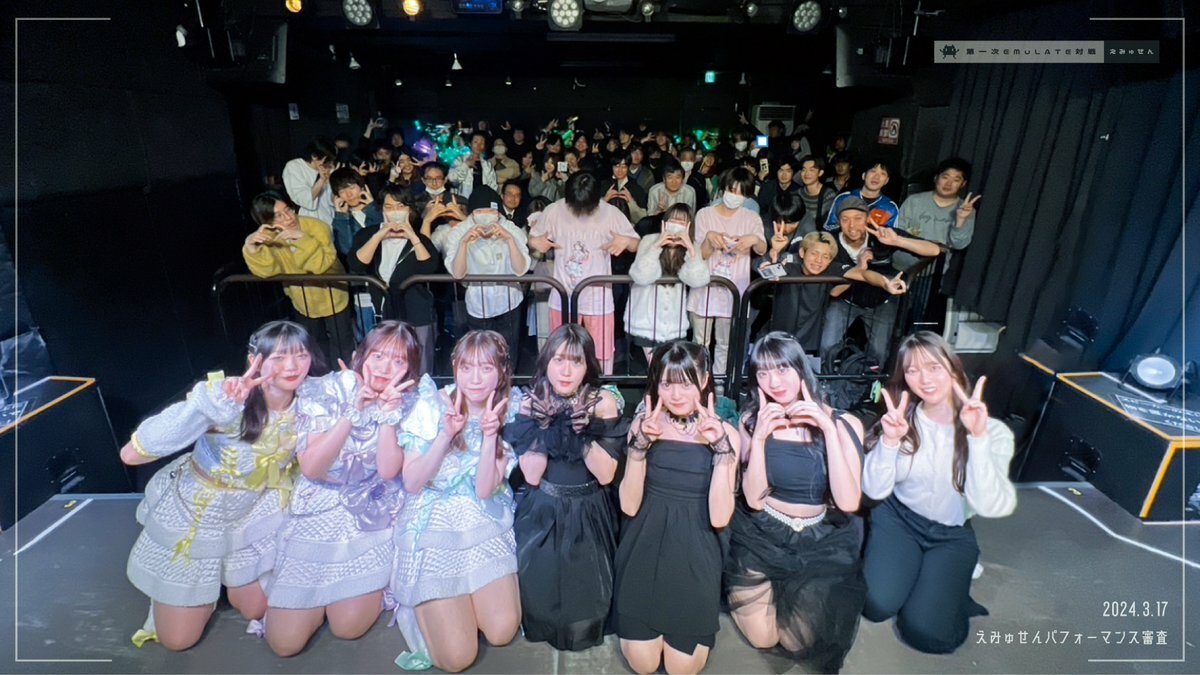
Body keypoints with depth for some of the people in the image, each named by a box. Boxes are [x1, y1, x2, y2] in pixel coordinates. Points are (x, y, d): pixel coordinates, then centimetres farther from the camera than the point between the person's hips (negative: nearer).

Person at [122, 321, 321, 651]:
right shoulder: (226, 399, -34)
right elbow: (131, 454, -36)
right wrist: (209, 402, -49)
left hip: (252, 516, 3)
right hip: (192, 515, -3)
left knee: (255, 609, 20)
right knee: (177, 640, 15)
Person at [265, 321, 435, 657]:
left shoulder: (411, 402, -9)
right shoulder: (329, 390, -12)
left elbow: (389, 469, -17)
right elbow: (310, 467, -18)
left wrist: (387, 414, -27)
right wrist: (354, 413, -28)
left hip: (373, 519, 0)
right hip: (316, 513, 1)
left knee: (348, 627, -4)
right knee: (284, 642, 3)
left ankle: (374, 586, 25)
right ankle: (325, 591, 30)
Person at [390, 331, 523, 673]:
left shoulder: (510, 411, -7)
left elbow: (485, 490, -14)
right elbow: (411, 484, -14)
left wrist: (490, 435, -28)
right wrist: (446, 434, -26)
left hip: (487, 526, 2)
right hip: (434, 527, -2)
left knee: (502, 632, -5)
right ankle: (428, 607, 25)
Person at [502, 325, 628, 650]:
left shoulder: (603, 402, -15)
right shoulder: (531, 402, -11)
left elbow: (606, 474, -15)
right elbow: (532, 475, -13)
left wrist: (583, 434, -29)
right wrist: (543, 425, -26)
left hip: (588, 514, -1)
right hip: (542, 512, 1)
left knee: (586, 592, 2)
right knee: (535, 584, 3)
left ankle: (583, 631, 37)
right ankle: (539, 626, 37)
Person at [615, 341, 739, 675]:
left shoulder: (725, 433, -8)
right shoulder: (643, 425, -6)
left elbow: (719, 517, -14)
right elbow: (629, 506, -11)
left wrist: (720, 449, -24)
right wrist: (641, 444, -23)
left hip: (693, 553, 0)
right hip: (644, 548, 1)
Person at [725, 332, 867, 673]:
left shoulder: (844, 423, -11)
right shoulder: (752, 420, -8)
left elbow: (848, 503, -21)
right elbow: (753, 499, -13)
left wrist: (829, 429, -27)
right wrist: (760, 437, -26)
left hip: (821, 542, 0)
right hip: (761, 536, 0)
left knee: (800, 642, -8)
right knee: (763, 637, -4)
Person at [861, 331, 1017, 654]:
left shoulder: (992, 430, -13)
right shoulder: (901, 419, -9)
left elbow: (990, 507, -25)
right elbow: (874, 491, -12)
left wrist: (978, 438, -35)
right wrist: (889, 441, -29)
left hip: (952, 534, 0)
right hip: (898, 518, 1)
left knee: (924, 631, -16)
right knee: (878, 605, -20)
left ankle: (951, 585, 15)